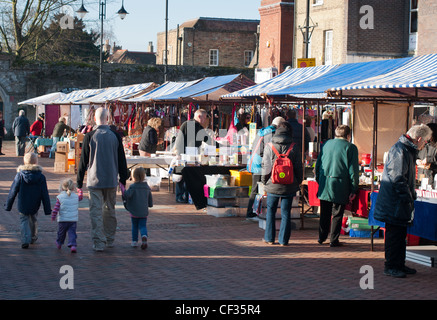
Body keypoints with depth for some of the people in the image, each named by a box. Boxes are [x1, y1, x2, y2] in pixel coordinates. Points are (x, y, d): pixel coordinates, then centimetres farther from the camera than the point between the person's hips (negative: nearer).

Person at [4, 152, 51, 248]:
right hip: (35, 205, 2)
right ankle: (33, 238, 41)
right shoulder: (41, 176, -9)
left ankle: (25, 240, -8)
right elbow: (45, 194, -6)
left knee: (24, 220, 10)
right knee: (33, 220, 23)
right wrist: (47, 209, 0)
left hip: (22, 205, -2)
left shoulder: (20, 175, -12)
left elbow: (13, 192, -6)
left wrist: (8, 205, 4)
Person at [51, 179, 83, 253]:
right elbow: (81, 197, 26)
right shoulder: (76, 196, 2)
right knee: (72, 233, -3)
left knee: (61, 233, 17)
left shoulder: (60, 197, -7)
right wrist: (80, 190, 45)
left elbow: (56, 208, -10)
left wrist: (53, 216, 1)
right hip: (73, 220, 1)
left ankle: (59, 243, 38)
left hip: (62, 220, -1)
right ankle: (73, 245, -21)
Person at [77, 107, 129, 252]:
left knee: (96, 212, -1)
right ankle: (109, 240, 25)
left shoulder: (90, 136, -7)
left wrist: (79, 181, 5)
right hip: (111, 180, 2)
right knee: (110, 210, 16)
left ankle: (99, 242, -6)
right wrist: (123, 179, 14)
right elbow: (122, 160, 5)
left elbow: (83, 160, -2)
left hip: (95, 180, -2)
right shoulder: (116, 136, -1)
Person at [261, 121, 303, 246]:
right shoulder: (294, 147, -3)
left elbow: (265, 166, -2)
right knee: (286, 213, 6)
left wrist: (264, 182, 10)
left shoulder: (269, 147, -4)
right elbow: (298, 167, 1)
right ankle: (283, 239, 6)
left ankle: (269, 238, 15)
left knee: (270, 211, 14)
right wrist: (298, 182, 13)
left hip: (273, 185, 0)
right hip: (289, 187, 0)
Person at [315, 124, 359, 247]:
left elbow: (317, 165, 12)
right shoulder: (350, 147, -6)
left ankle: (321, 237, 25)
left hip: (324, 186, 4)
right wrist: (353, 190, -2)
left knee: (324, 213, 16)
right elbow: (353, 170, -7)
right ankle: (334, 240, 8)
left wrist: (319, 181, 21)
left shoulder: (326, 144, 7)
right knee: (337, 214, 5)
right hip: (340, 186, -4)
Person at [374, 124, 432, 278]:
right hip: (394, 203, -10)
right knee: (395, 234, -4)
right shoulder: (400, 151, -19)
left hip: (401, 204, 10)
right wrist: (409, 199, -20)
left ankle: (399, 265, 23)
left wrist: (412, 195, 18)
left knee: (401, 234, 15)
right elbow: (398, 179, -23)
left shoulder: (409, 150, 15)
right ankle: (390, 266, 3)